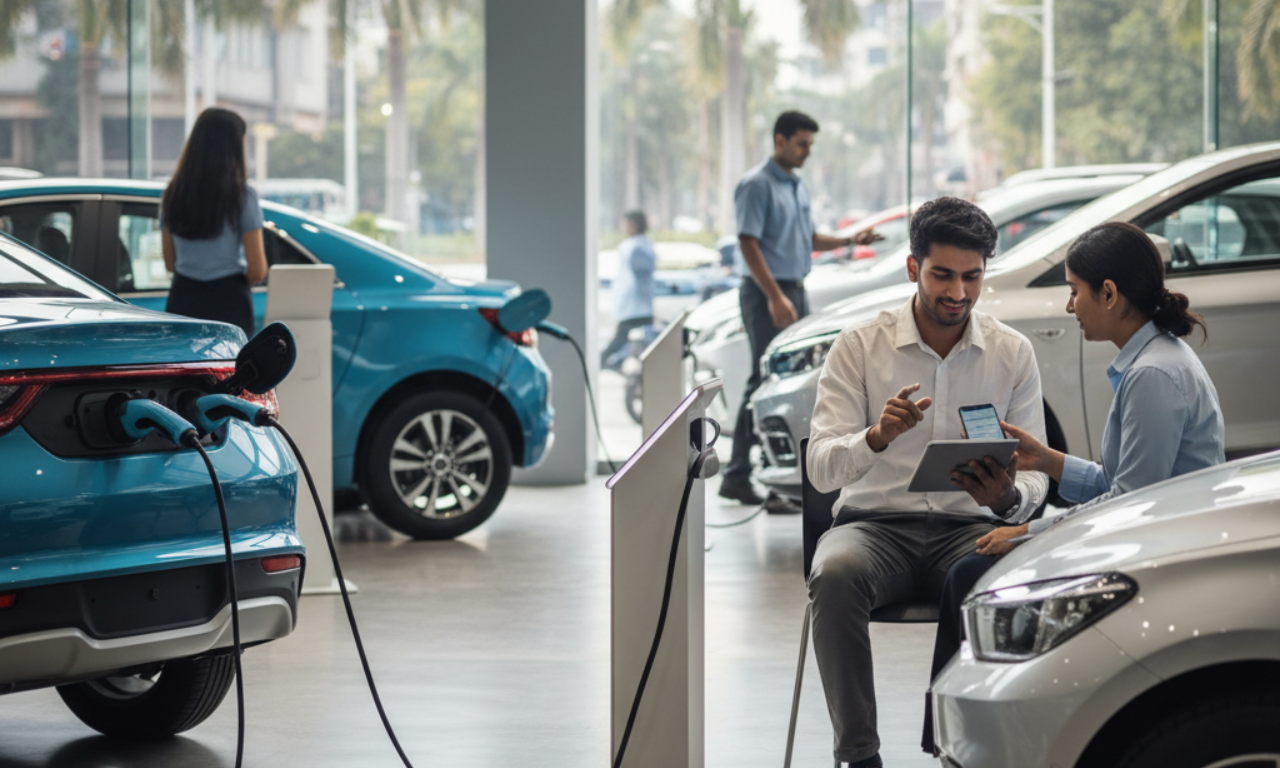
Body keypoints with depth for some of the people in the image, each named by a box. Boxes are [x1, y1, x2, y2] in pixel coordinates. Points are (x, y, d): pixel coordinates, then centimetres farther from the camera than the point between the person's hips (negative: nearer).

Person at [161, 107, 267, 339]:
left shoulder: (172, 195, 5)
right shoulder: (242, 196, -8)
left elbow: (170, 263, 13)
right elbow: (257, 270, -7)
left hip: (182, 301, 4)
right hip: (228, 303, -4)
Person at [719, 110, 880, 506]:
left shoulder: (798, 186, 17)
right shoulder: (757, 184, -10)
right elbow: (748, 244, -16)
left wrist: (849, 240, 10)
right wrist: (775, 297, -23)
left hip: (794, 291, 9)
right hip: (766, 293, -9)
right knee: (765, 382, -10)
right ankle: (737, 476, -8)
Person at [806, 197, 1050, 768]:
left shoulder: (1012, 353, 6)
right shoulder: (859, 346, 1)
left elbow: (1034, 476, 6)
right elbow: (821, 469, -7)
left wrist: (1008, 498, -20)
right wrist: (878, 436, -29)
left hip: (968, 528, 1)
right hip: (875, 523, -1)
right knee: (834, 575, -36)